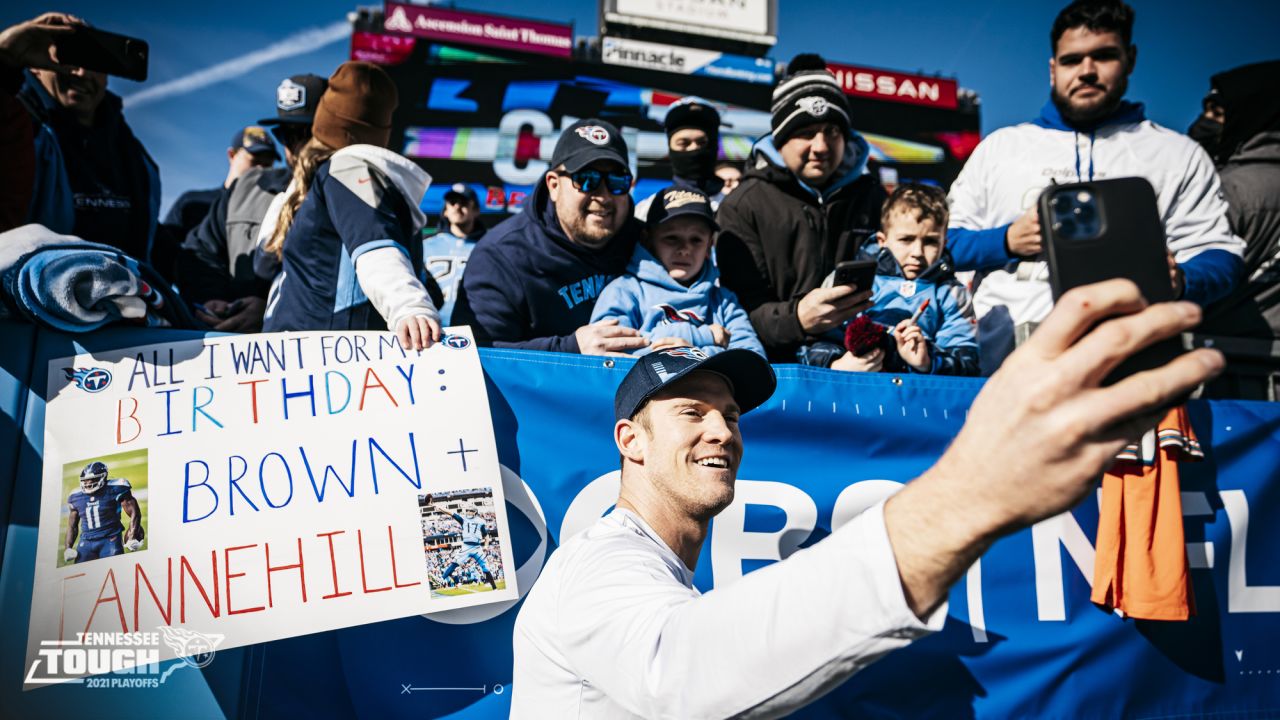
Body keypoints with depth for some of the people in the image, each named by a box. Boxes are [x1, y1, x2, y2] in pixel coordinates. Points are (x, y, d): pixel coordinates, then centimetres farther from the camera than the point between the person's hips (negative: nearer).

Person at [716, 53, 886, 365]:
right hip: (777, 368, -2)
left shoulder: (872, 197, 16)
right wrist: (795, 318, -25)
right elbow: (742, 311, -5)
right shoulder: (742, 207, 3)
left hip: (857, 361, 3)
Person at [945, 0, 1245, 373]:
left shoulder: (1179, 153, 21)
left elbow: (1218, 254, 13)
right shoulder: (1000, 145, 21)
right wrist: (1006, 242, -2)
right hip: (1009, 338, 0)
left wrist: (1179, 282, -10)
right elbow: (947, 243, 18)